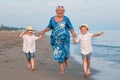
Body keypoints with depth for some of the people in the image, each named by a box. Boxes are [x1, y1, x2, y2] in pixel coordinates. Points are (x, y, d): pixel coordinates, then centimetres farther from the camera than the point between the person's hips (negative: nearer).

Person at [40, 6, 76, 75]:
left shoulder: (66, 18, -6)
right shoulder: (52, 19, 1)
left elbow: (71, 27, -7)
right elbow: (49, 27, 13)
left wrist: (73, 32, -27)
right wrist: (44, 31, -4)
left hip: (65, 39, -1)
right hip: (56, 40, 1)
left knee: (66, 52, 6)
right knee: (58, 54, 0)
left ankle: (65, 60, 45)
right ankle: (62, 69, 15)